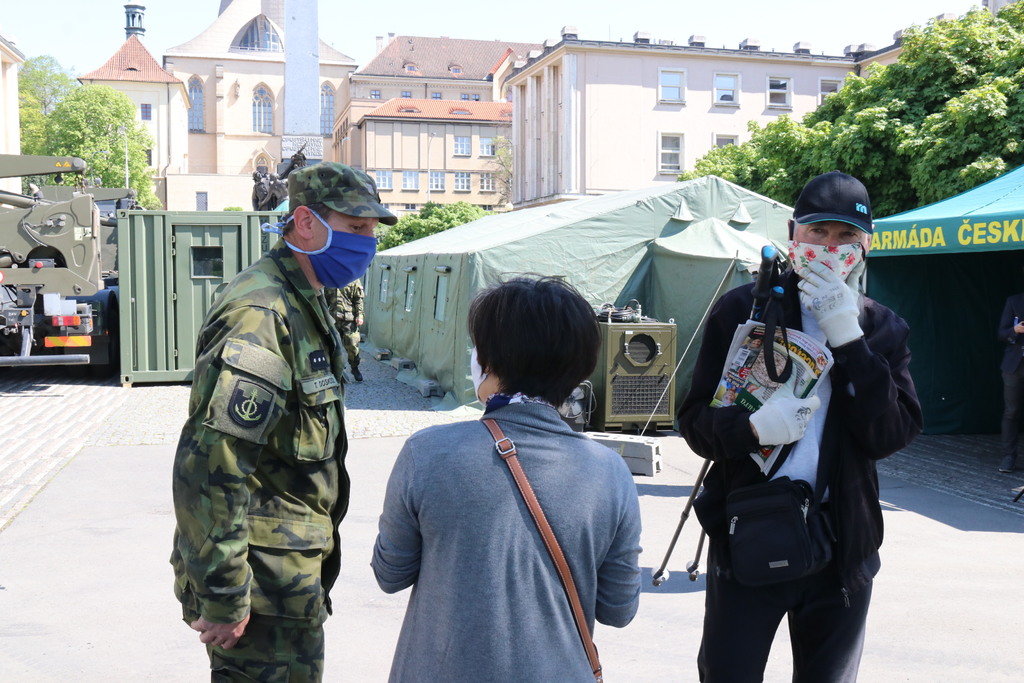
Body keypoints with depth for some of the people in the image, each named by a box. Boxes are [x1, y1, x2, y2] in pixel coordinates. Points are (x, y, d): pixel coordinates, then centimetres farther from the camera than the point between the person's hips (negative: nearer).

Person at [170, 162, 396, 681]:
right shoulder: (260, 314, -22)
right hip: (267, 578, -10)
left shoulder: (304, 303, 12)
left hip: (293, 566, 10)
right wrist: (222, 596, -25)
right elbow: (211, 465, -28)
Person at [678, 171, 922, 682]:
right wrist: (752, 428, -26)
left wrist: (848, 338, -16)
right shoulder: (742, 309, -2)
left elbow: (891, 435, -8)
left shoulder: (883, 329, 6)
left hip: (842, 544, 3)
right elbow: (694, 419, -5)